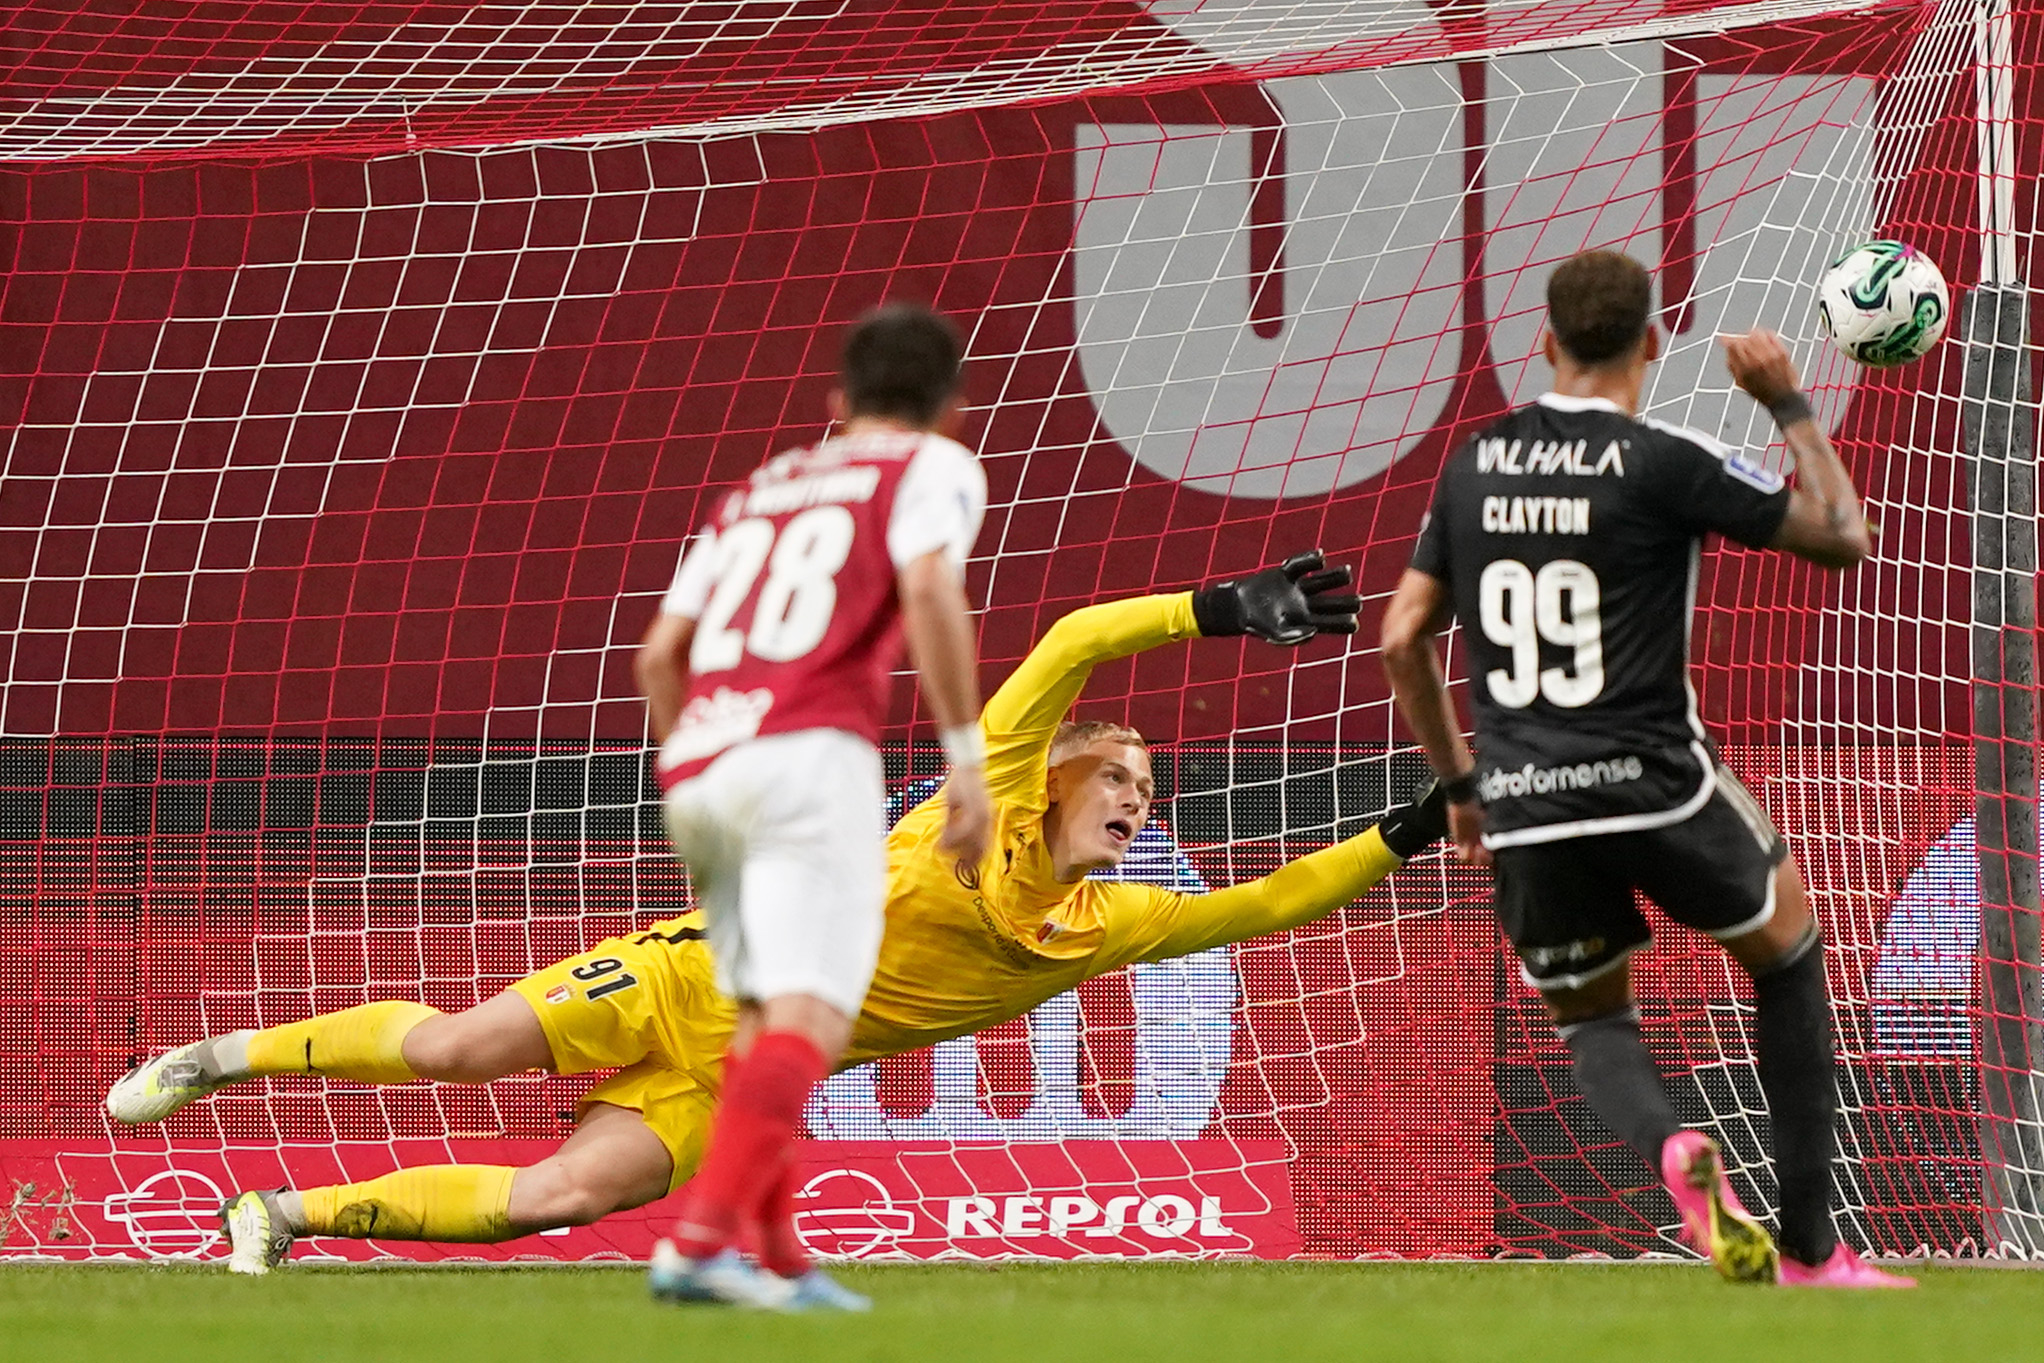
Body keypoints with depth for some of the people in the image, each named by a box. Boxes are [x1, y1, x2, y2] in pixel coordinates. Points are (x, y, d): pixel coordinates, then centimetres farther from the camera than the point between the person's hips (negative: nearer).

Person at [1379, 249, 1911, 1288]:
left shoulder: (1474, 464, 7)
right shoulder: (1663, 463, -8)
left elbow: (1401, 638, 11)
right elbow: (1843, 538, 0)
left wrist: (1459, 782, 23)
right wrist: (1790, 406, 11)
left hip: (1524, 809, 3)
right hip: (1654, 785, -3)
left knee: (1592, 1019, 22)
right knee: (1786, 951, 22)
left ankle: (1669, 1147, -15)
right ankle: (1808, 1247, 17)